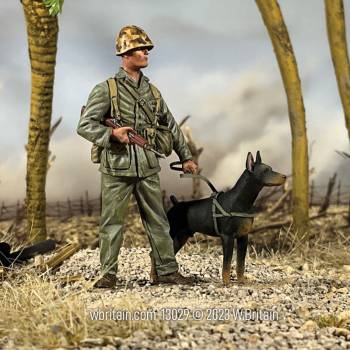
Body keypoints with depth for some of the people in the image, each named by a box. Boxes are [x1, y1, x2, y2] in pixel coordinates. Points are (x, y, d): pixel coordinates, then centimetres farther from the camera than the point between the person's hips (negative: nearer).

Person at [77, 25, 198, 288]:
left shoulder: (152, 91, 13)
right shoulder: (106, 89, -2)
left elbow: (171, 126, 21)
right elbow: (84, 125, -5)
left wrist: (186, 157, 20)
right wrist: (111, 134, -20)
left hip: (148, 167, 4)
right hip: (117, 167, -4)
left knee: (158, 221, 7)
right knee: (112, 222, 1)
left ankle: (167, 271, 14)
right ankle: (109, 274, 11)